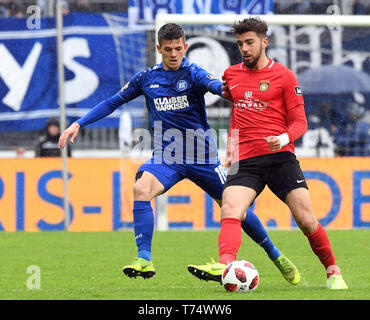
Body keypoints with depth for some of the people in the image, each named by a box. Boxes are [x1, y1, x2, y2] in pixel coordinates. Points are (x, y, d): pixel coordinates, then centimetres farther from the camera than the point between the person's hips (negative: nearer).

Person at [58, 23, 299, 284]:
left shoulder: (192, 73, -9)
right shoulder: (147, 79, 3)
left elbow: (215, 85, -31)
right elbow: (113, 103, 14)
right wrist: (79, 124, 7)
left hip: (202, 156, -2)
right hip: (166, 157, 2)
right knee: (141, 188, -28)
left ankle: (276, 257, 24)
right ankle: (144, 260, -27)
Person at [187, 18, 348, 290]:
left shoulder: (284, 76, 3)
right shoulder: (231, 75, 15)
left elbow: (299, 121, 2)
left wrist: (284, 138, -20)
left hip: (280, 156, -3)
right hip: (245, 161, 3)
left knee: (306, 220, -8)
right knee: (230, 211, -24)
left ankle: (333, 272, 11)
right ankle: (225, 264, -45)